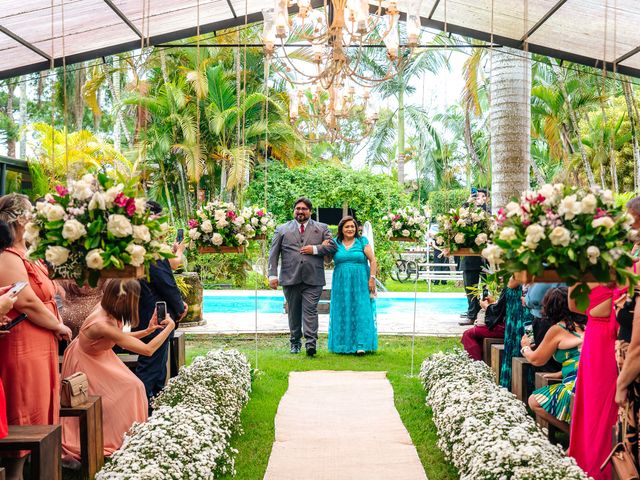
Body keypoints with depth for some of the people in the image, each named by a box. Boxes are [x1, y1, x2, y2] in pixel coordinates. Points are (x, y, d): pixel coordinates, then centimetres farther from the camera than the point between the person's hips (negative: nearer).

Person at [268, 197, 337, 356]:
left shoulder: (322, 228, 12)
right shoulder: (282, 229, 12)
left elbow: (333, 247, 5)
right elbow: (273, 253, 7)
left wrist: (315, 249, -9)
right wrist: (272, 274, -3)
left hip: (313, 278, -1)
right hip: (290, 278, 1)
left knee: (310, 310, -10)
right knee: (294, 312, 9)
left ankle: (311, 343, -14)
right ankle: (295, 342, 21)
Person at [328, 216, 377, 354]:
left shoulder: (362, 242, 1)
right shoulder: (336, 243, 7)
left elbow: (373, 261, 0)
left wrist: (372, 278, -7)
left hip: (360, 283, -2)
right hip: (341, 284, 2)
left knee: (361, 312, -5)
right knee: (342, 313, 4)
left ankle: (361, 345, -4)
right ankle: (344, 345, 10)